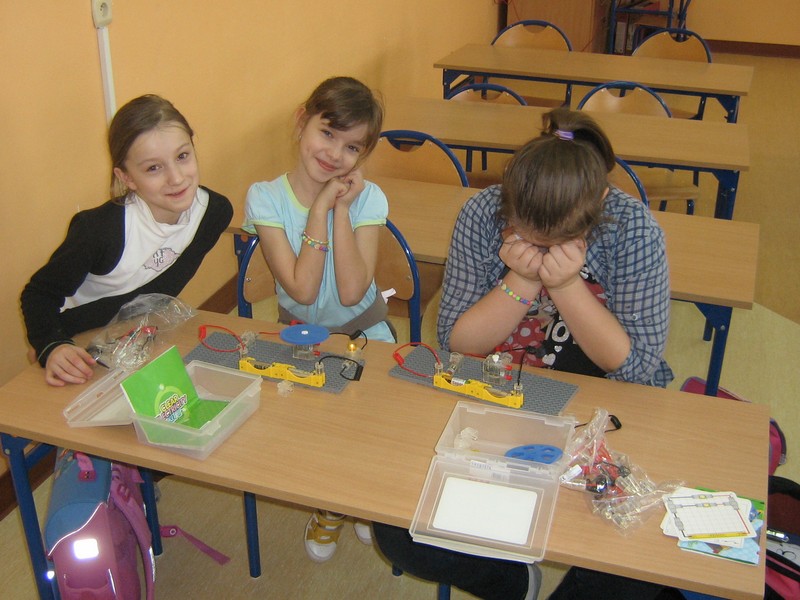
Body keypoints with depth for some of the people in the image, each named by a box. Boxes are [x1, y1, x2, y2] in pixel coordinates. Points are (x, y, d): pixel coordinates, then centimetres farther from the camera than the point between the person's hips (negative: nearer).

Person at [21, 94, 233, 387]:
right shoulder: (101, 228, -27)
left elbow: (159, 297, -8)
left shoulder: (214, 210, -16)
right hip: (85, 350, -3)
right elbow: (40, 293, -14)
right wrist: (52, 346, -32)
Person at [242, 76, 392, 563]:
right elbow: (302, 290, -26)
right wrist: (320, 208, -27)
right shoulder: (265, 198, -16)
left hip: (363, 328, 1)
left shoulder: (367, 198, -14)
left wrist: (341, 209, -27)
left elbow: (351, 293, -26)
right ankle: (331, 504, 12)